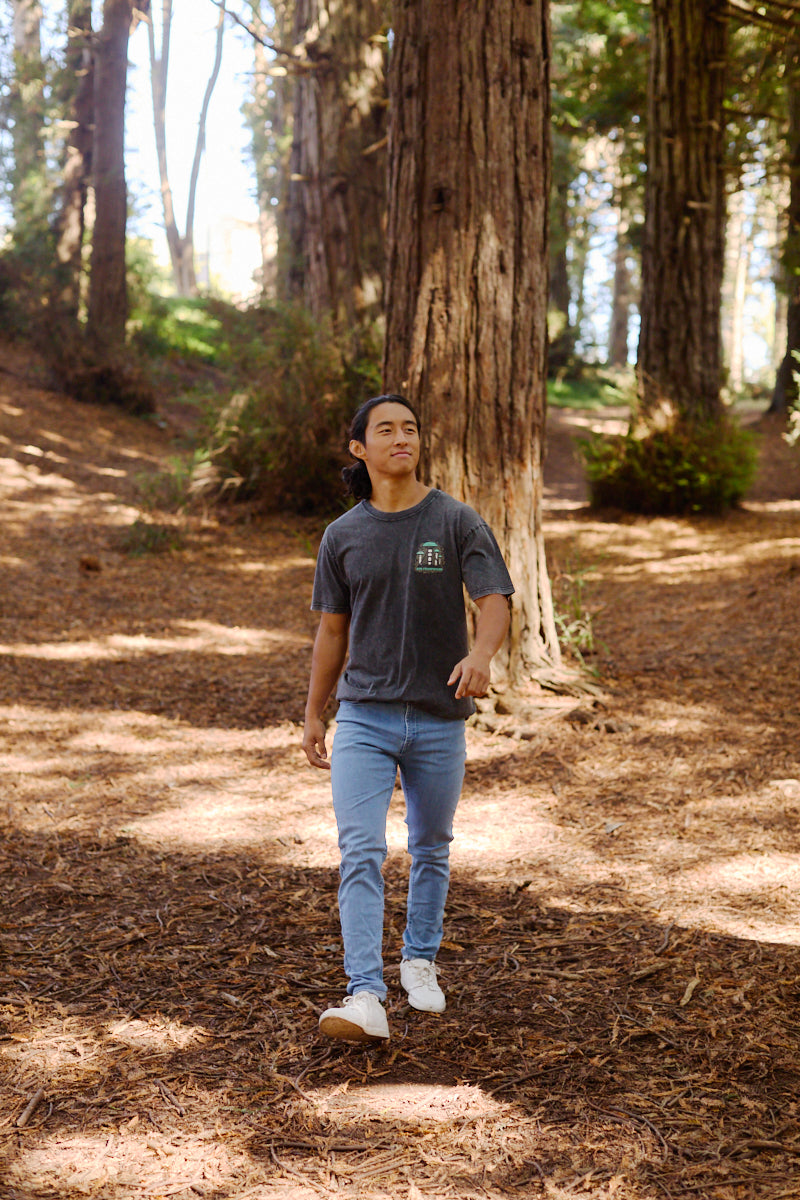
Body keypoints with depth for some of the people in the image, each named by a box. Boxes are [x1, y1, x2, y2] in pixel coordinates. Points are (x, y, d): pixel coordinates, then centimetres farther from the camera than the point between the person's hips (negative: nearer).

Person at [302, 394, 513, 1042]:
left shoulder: (458, 522, -3)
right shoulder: (343, 536, 4)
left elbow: (495, 600, -14)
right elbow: (333, 629, 12)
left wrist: (482, 654, -35)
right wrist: (313, 715, 13)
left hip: (438, 718, 0)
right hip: (364, 718, 1)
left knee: (431, 849, 15)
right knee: (361, 854, -12)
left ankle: (420, 961, 36)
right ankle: (366, 998, -16)